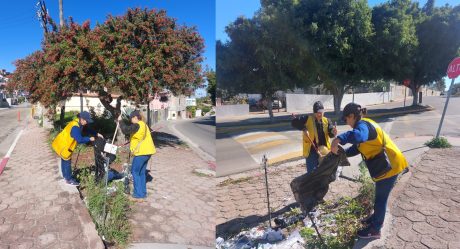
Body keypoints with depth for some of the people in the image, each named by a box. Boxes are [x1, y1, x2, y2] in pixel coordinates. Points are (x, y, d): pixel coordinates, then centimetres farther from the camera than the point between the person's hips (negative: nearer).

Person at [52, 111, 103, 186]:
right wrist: (89, 139, -22)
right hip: (63, 145, -10)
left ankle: (65, 176, 37)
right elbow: (80, 140, -34)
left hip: (63, 143, 10)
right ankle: (69, 180, 11)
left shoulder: (79, 124, -1)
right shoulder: (75, 127, -31)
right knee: (67, 161, 0)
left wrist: (97, 134, 2)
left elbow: (87, 130, 11)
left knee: (64, 160, 21)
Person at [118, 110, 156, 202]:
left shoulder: (137, 125, -14)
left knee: (135, 172, -1)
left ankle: (138, 195, 0)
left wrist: (120, 121, -9)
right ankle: (143, 193, 22)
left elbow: (125, 130, -22)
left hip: (141, 152, -10)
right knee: (141, 172, 16)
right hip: (147, 151, 10)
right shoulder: (144, 125, 17)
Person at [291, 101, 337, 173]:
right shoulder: (307, 119, -6)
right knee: (311, 173, 2)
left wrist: (333, 132, -29)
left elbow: (330, 134, -5)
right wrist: (304, 129, -23)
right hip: (311, 151, -3)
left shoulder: (326, 121, 3)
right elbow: (294, 122, -11)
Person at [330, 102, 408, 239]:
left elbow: (358, 136, -48)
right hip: (385, 165, 10)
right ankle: (376, 218, 45)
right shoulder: (365, 125, 12)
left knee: (381, 198, 4)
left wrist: (339, 139, -53)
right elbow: (357, 147, 18)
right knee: (380, 196, 25)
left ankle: (375, 230, 19)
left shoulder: (363, 125, -22)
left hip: (388, 166, -10)